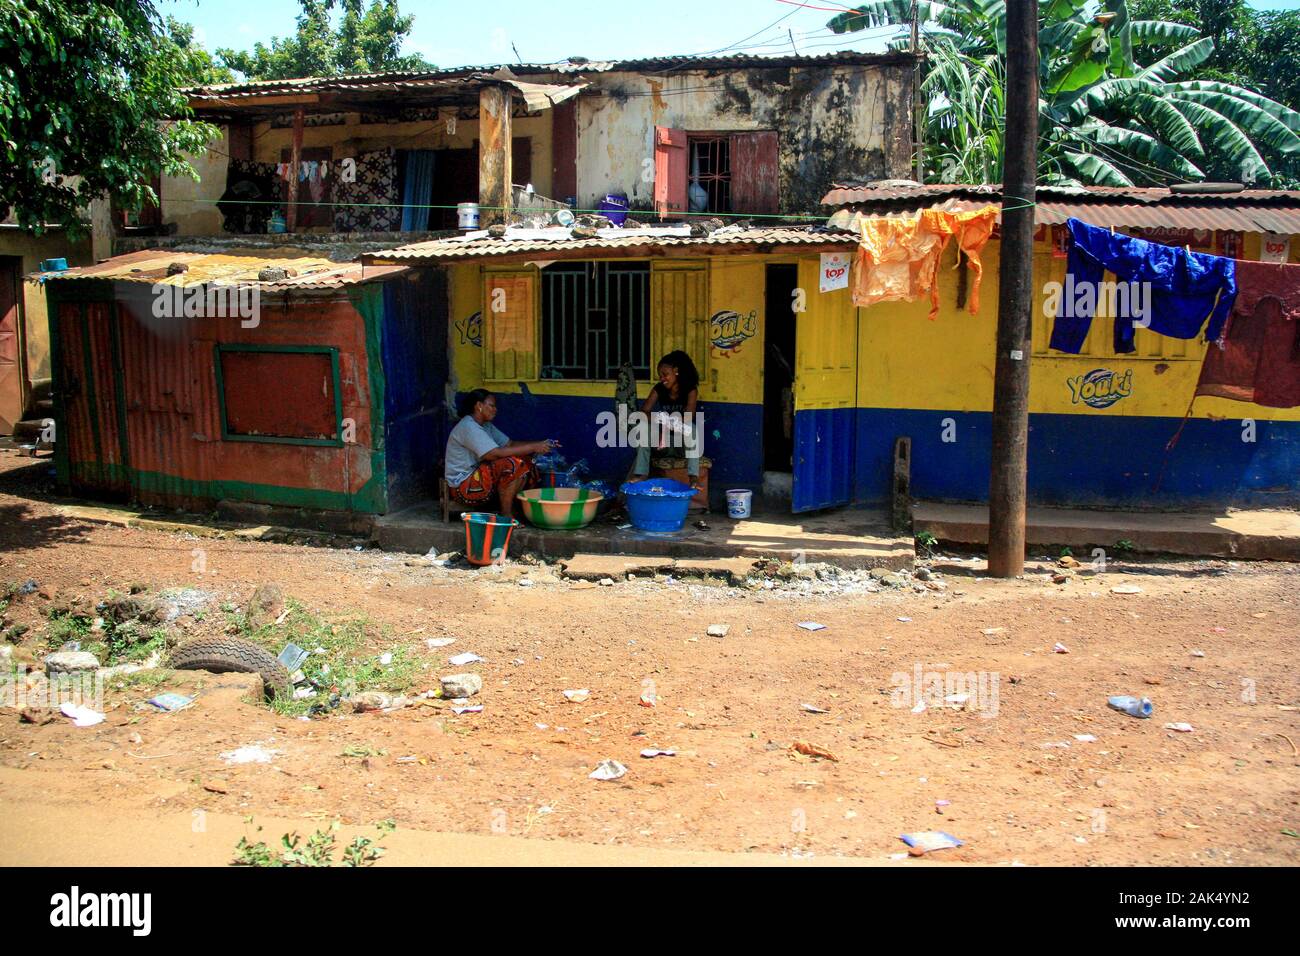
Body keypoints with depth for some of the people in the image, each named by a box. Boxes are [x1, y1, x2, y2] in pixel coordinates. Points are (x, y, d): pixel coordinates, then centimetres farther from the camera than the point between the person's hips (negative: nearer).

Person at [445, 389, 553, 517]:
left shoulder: (486, 426, 12)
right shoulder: (468, 427, -20)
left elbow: (509, 444, 8)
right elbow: (496, 453, -29)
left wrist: (538, 445, -7)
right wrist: (533, 448, -26)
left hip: (479, 475, 10)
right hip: (463, 486, -10)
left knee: (525, 463, 0)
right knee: (512, 463, -26)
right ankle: (505, 516, -17)